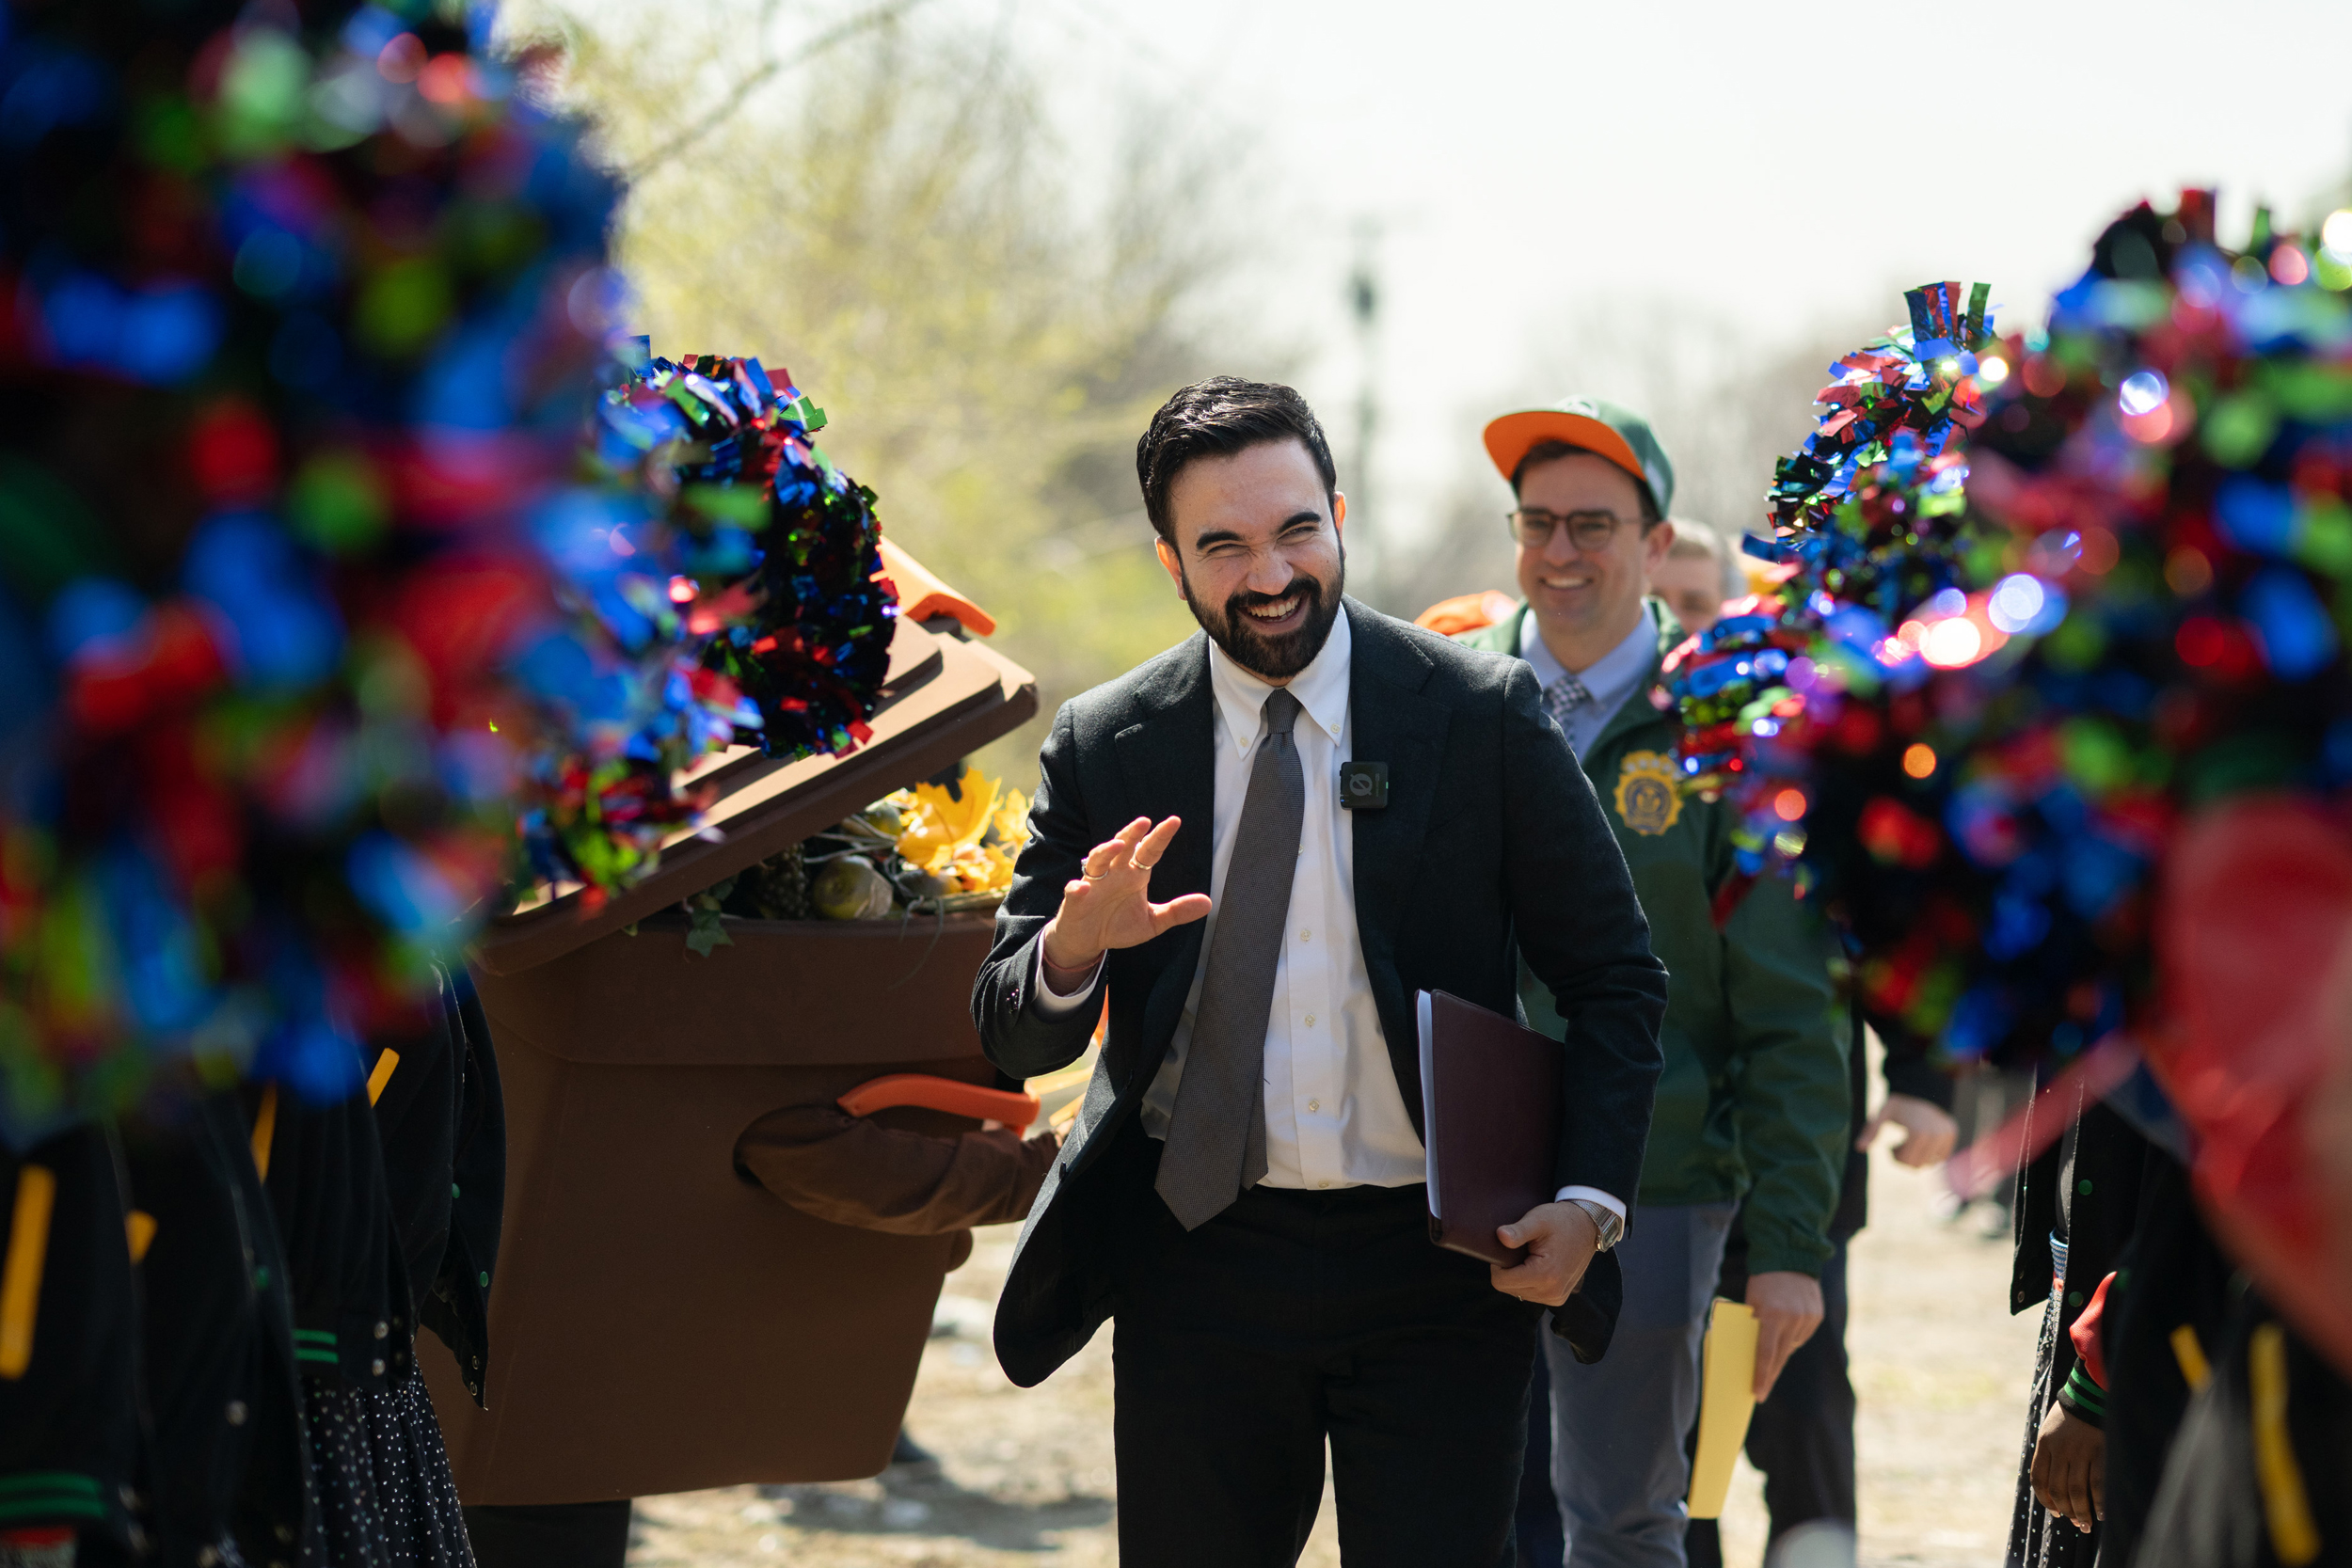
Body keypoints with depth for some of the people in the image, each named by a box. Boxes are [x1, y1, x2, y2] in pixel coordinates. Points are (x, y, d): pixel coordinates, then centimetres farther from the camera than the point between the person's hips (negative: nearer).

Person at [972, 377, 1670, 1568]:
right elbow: (1011, 1036, 3)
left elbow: (1614, 977, 4)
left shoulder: (1482, 715, -1)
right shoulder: (1103, 748, 2)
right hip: (1195, 1277, 2)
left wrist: (1589, 1198, -10)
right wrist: (1073, 948, -20)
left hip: (1437, 1279, -1)